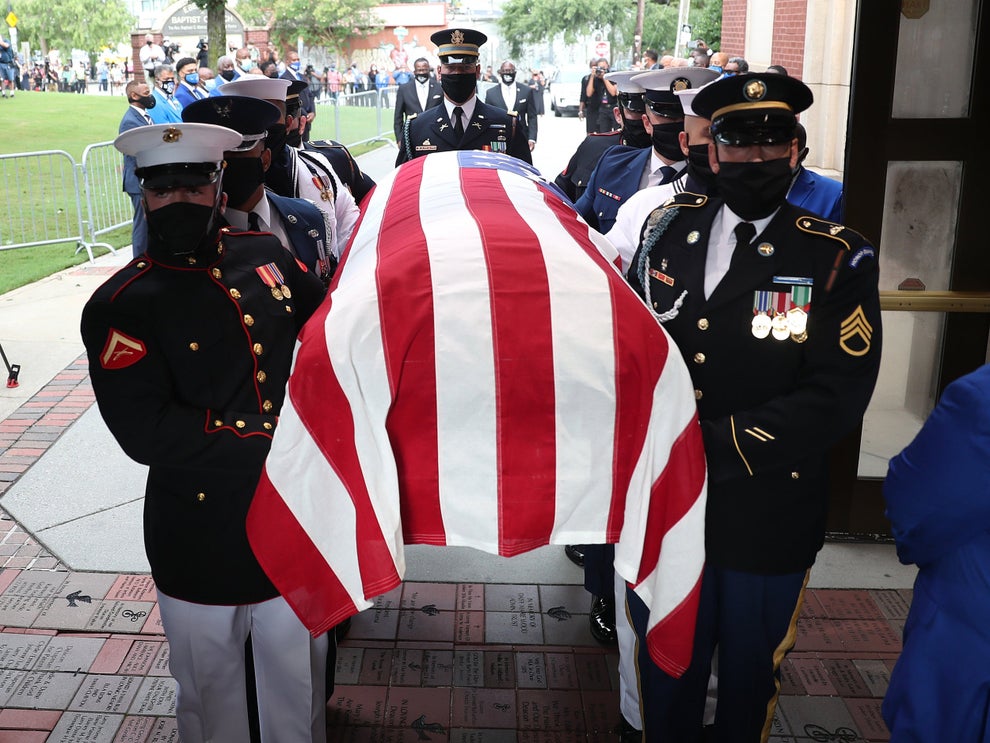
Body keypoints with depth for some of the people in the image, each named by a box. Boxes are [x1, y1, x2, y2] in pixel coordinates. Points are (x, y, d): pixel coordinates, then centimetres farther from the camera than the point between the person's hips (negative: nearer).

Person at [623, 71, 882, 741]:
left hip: (768, 521, -2)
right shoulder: (671, 229, 3)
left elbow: (832, 402, -16)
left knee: (749, 677, 19)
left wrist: (713, 445, -21)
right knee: (665, 666, 20)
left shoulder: (838, 261, -8)